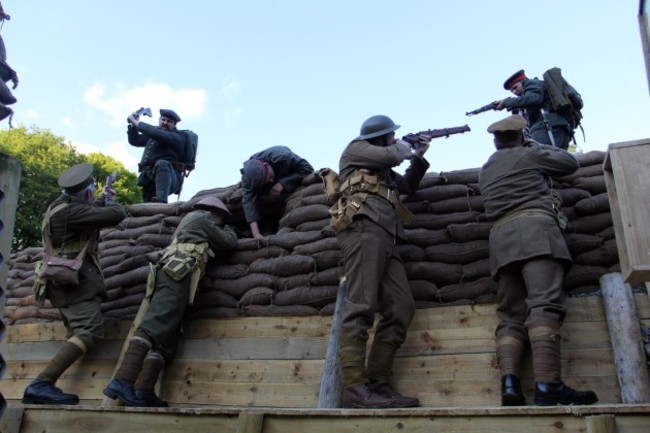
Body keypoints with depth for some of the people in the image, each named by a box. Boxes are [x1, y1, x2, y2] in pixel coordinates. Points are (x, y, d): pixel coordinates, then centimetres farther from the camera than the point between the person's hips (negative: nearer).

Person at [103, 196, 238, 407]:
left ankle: (143, 391, -13)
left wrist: (220, 231, 47)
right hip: (179, 273, -10)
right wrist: (228, 230, 37)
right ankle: (122, 382, -37)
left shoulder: (189, 220, 37)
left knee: (165, 341, 0)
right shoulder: (203, 218, 13)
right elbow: (229, 243, 17)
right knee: (153, 327, -24)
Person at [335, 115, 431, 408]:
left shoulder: (384, 170, 38)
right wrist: (403, 146, 22)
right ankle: (354, 389, -28)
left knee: (401, 309, -5)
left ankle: (379, 385, -9)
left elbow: (408, 186, 41)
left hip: (386, 239, 9)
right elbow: (392, 155, 1)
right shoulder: (356, 149, 15)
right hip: (364, 229, -9)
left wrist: (419, 156, 33)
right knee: (361, 306, -21)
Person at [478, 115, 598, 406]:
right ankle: (547, 386, -31)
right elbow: (570, 163, 27)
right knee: (544, 305, -18)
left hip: (501, 236, 5)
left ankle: (509, 384, -21)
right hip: (534, 227, -5)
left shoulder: (486, 171, 29)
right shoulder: (530, 154, 15)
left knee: (511, 316, -2)